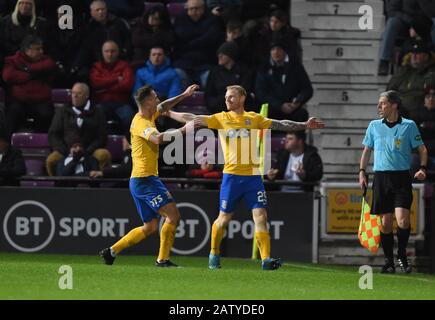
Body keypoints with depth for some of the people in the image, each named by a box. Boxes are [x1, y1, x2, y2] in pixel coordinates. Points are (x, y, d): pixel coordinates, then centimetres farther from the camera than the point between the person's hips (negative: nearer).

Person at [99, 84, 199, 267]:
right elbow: (158, 138, -34)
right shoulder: (141, 123, -15)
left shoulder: (148, 117, 14)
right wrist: (182, 131, -31)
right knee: (173, 215, -13)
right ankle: (163, 259, -12)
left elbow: (163, 107, 34)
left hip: (140, 181, 10)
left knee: (150, 227, 13)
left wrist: (183, 95, 27)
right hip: (145, 179, -10)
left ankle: (111, 251, 15)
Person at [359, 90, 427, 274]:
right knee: (385, 222, 1)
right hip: (381, 178, 3)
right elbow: (367, 150, 20)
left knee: (402, 220, -15)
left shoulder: (409, 126, 1)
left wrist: (423, 168, -9)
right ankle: (389, 261, 12)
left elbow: (422, 149, 6)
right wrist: (362, 172, 10)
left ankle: (402, 255, 7)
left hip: (401, 177, -3)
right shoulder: (374, 126, 10)